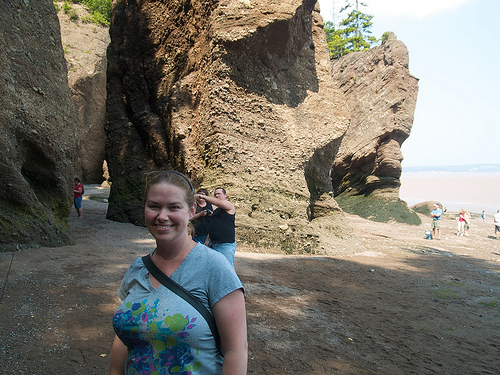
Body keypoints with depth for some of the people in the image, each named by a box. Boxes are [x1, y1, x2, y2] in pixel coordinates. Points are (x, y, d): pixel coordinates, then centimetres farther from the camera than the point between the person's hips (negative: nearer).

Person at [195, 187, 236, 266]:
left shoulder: (229, 206, -2)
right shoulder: (216, 211, 21)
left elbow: (218, 202, -23)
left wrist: (203, 197, -25)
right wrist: (207, 240, 19)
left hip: (226, 245, -8)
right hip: (213, 245, 8)